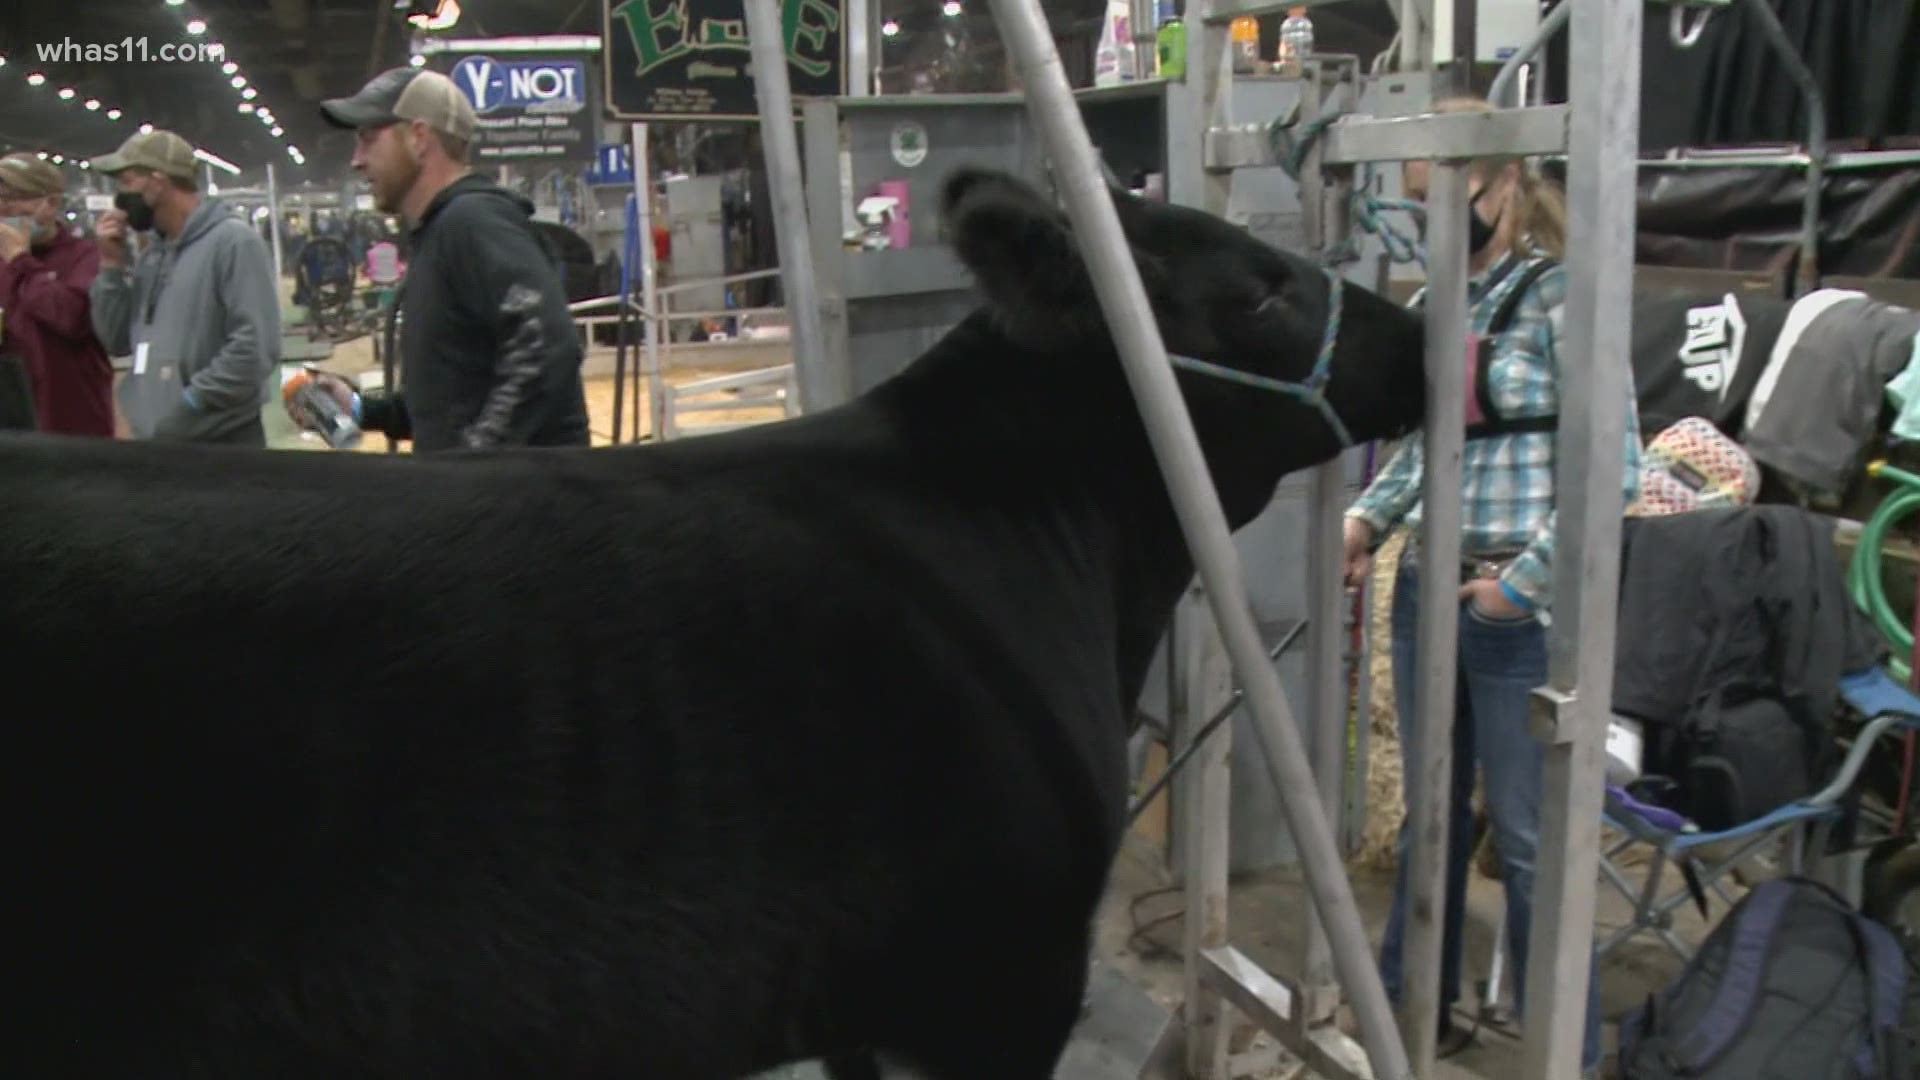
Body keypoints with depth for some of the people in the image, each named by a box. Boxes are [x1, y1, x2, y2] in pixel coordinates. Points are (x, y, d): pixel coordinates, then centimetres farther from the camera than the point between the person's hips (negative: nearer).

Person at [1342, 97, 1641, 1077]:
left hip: (1522, 615, -6)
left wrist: (1523, 582, -17)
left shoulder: (1561, 296, -10)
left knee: (1529, 842, 3)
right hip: (1424, 594, 6)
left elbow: (1614, 467, -15)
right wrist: (1368, 516, 2)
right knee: (1430, 816, 17)